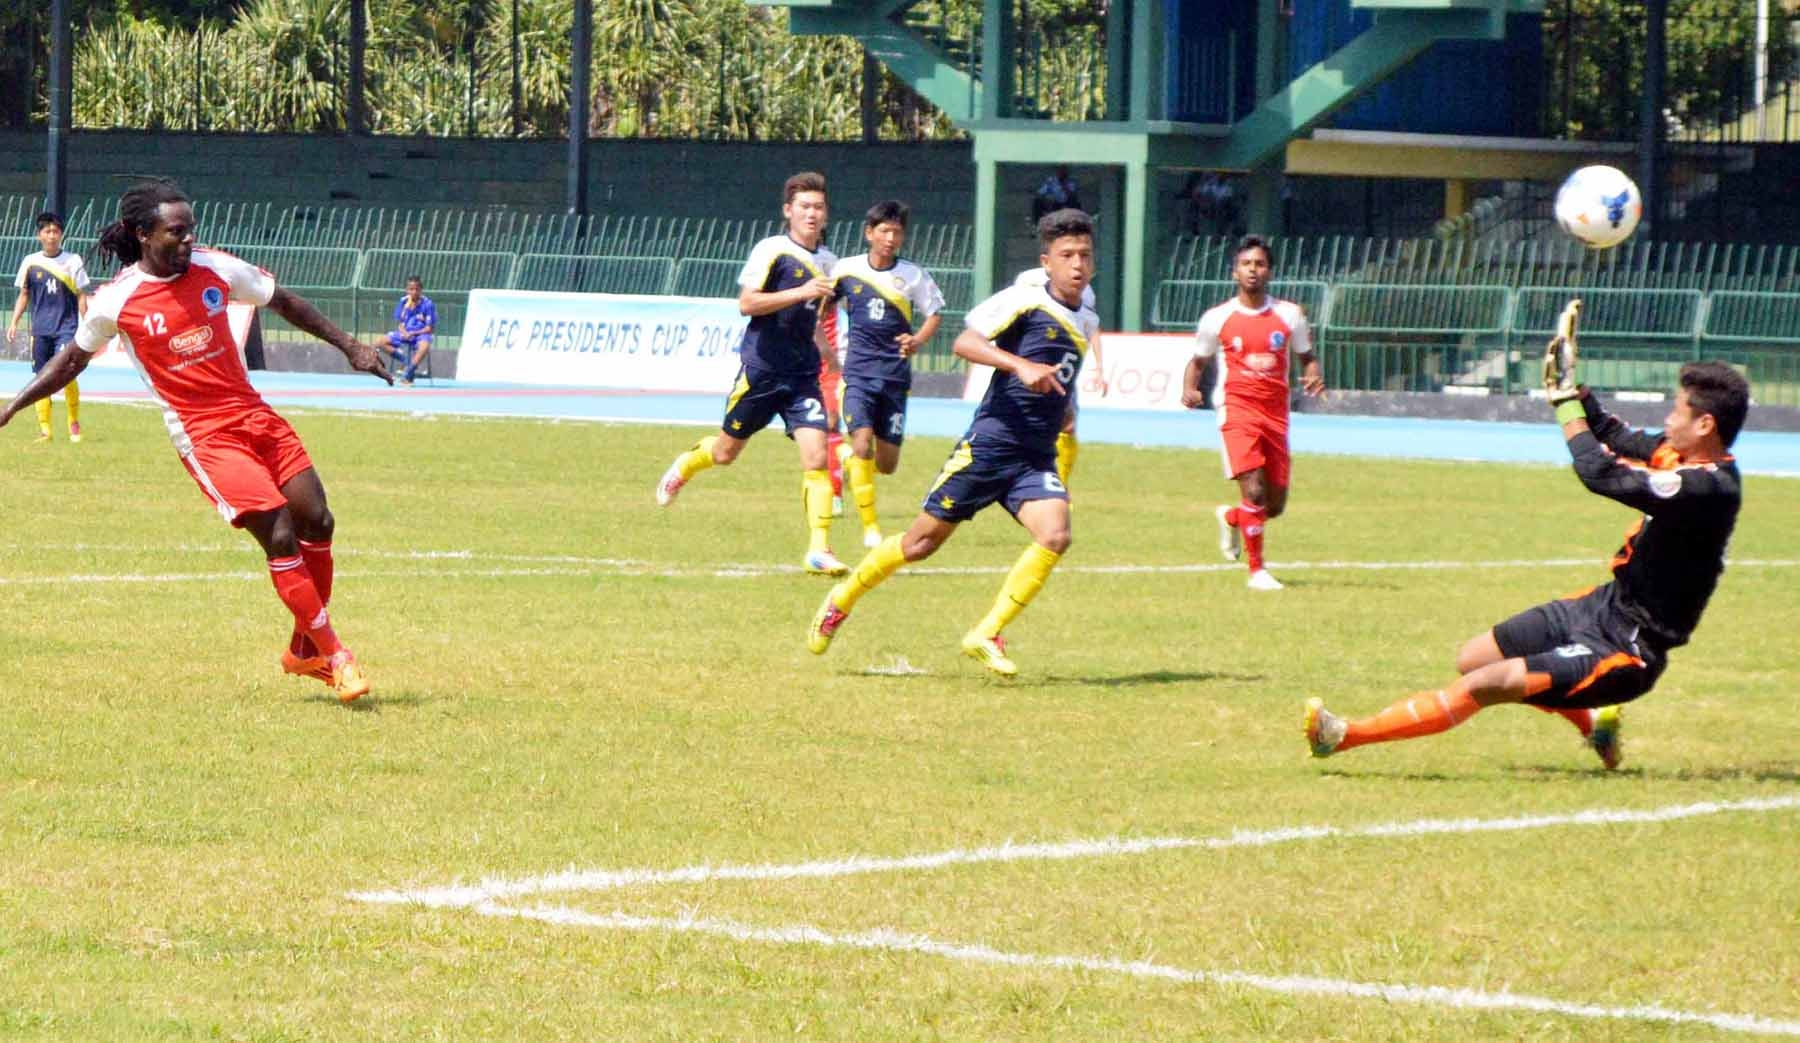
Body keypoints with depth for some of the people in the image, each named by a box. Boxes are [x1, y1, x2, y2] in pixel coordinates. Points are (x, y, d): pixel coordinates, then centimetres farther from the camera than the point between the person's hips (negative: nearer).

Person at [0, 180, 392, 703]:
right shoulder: (116, 301, -8)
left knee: (317, 523, 0)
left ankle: (304, 650, 19)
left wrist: (348, 345, 16)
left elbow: (283, 302, 16)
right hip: (203, 434, -5)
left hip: (253, 415, 5)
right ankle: (333, 656, -5)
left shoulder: (215, 269, 0)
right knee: (280, 536, -16)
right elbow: (74, 360, 9)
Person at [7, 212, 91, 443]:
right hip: (40, 329, 3)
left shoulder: (73, 261, 1)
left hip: (66, 327, -3)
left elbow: (81, 296, 4)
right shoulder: (30, 262, 6)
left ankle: (74, 423, 1)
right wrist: (14, 322, 4)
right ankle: (44, 429, 7)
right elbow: (24, 295, 13)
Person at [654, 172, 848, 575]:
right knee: (725, 452, 12)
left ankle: (819, 549, -11)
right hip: (762, 370, -4)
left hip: (803, 375, 4)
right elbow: (746, 303, -20)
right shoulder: (772, 251, -11)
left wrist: (826, 351, 27)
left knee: (816, 457, -11)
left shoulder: (826, 261, 11)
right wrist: (800, 293, -26)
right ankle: (684, 467, 46)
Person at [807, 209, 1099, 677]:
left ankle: (986, 635, -11)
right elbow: (964, 342, -22)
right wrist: (1021, 365, -32)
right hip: (988, 444, -5)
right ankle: (841, 600, 27)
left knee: (1055, 536, -21)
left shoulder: (1087, 323, 13)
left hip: (1037, 459, 5)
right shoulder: (1024, 301, -9)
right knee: (921, 542, 4)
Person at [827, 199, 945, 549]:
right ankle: (870, 526, -11)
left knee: (887, 464, 4)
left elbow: (934, 313, 9)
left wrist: (918, 341, -9)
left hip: (895, 375, 1)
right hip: (858, 372, -1)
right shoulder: (847, 270, 1)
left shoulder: (913, 276, -1)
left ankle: (849, 457, 40)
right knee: (863, 443, -20)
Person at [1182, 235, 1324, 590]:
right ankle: (1257, 570, -7)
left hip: (1275, 413, 3)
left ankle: (1231, 519, 39)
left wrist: (1313, 376, -7)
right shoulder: (1217, 318, 2)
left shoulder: (1289, 315, 5)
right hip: (1237, 410, -3)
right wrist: (1189, 389, -6)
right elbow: (1198, 361, 15)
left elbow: (1306, 356, 16)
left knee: (1275, 504, 6)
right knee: (1253, 490, -18)